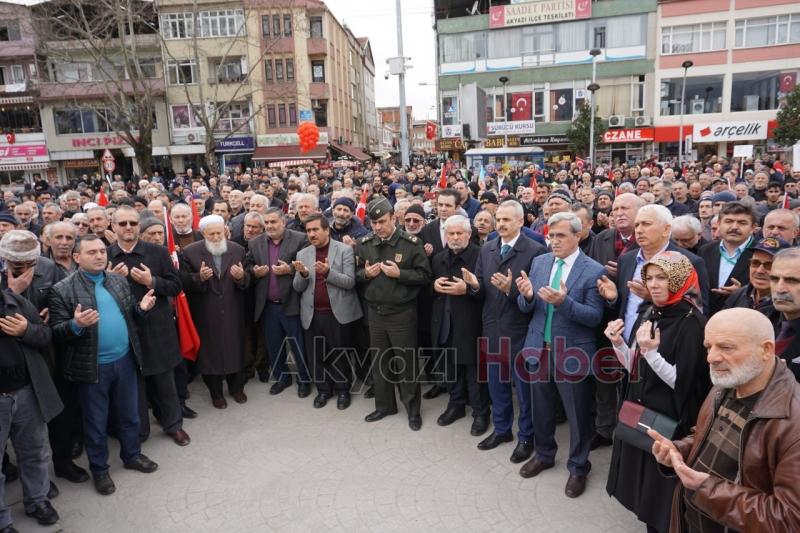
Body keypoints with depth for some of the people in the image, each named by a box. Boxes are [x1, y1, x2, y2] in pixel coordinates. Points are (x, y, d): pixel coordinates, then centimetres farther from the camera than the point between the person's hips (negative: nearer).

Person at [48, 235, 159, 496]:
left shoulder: (119, 281, 4)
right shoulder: (62, 290, -11)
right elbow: (56, 333, -11)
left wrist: (141, 307, -10)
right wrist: (76, 325, -31)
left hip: (125, 360, 4)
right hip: (92, 366, -4)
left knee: (129, 414, 19)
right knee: (96, 421, 13)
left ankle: (132, 455, 40)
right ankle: (99, 469, 32)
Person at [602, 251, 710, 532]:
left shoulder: (692, 323, -17)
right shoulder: (648, 314, 4)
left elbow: (681, 382, -18)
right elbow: (634, 367, 7)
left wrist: (651, 352, -30)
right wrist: (618, 343, -10)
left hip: (669, 420, -7)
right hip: (638, 411, 7)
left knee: (661, 492, 10)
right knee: (642, 484, 20)